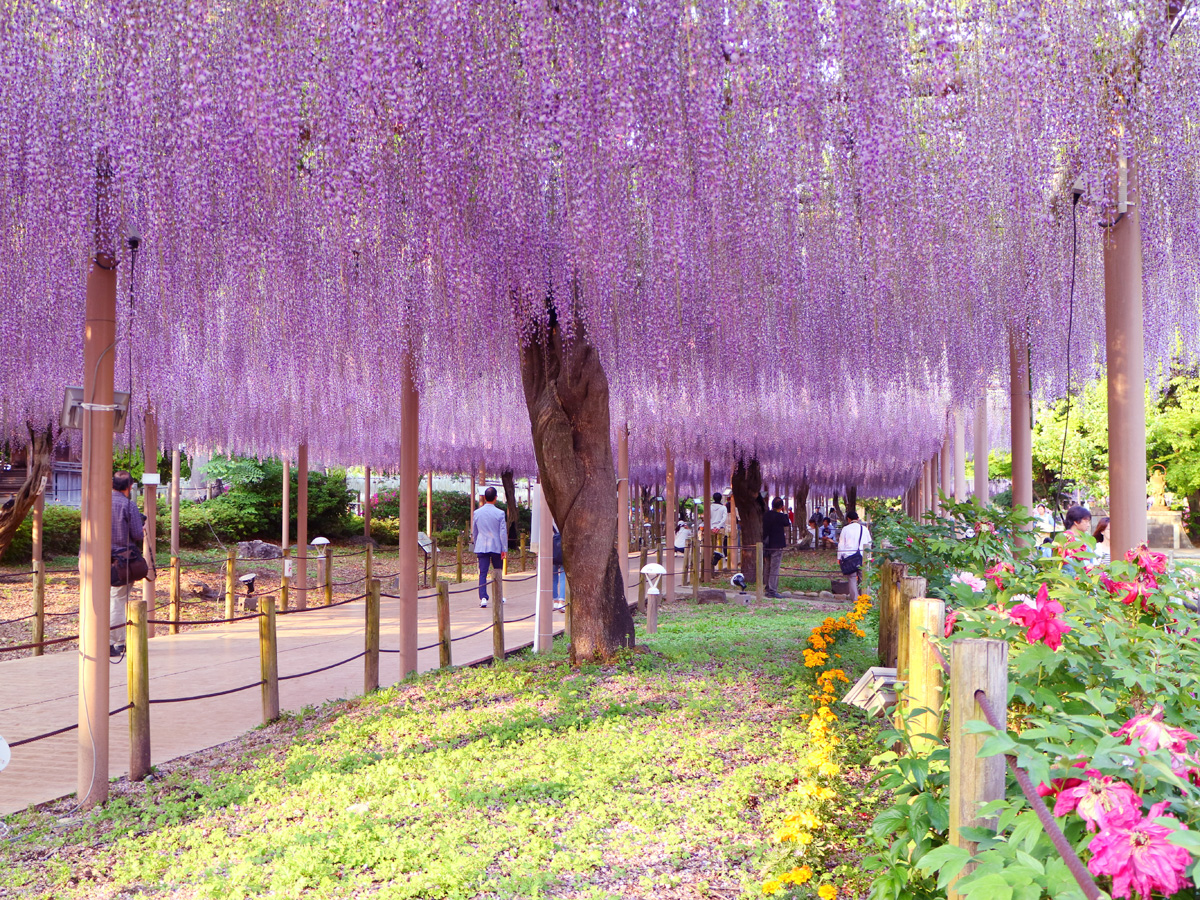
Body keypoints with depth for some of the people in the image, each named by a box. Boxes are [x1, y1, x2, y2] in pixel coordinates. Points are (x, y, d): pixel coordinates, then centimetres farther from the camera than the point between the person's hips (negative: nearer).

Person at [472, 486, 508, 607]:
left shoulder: (476, 513, 3)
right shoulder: (500, 513, -7)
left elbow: (474, 532, 13)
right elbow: (503, 532, -7)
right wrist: (504, 549, -2)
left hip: (481, 547, 2)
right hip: (497, 547, -1)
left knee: (482, 573, -1)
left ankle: (483, 597, -15)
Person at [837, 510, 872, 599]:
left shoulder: (845, 529, 1)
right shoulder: (864, 528, 9)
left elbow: (841, 544, 2)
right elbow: (869, 543, 15)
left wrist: (839, 557, 8)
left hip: (849, 556, -2)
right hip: (863, 556, 2)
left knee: (852, 578, 0)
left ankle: (855, 598, -4)